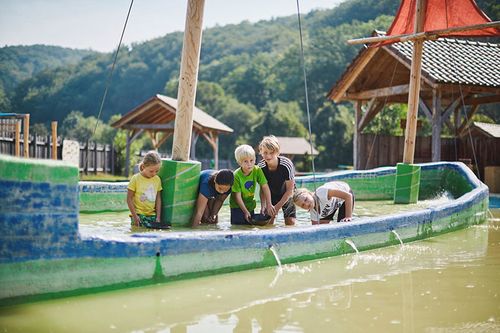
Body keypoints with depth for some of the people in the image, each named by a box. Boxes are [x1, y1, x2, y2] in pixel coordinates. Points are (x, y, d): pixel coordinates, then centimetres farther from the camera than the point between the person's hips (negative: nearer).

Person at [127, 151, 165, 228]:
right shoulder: (136, 179, -6)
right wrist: (134, 216, -10)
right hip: (139, 214, -4)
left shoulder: (157, 179, 7)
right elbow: (129, 199, -4)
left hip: (152, 215, 4)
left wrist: (158, 217, 4)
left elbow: (158, 199, 11)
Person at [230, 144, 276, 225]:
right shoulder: (236, 175, -23)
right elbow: (237, 196, -19)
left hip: (250, 205, 4)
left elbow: (265, 187, -13)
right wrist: (245, 211, -21)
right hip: (237, 206, -4)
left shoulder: (257, 170, -13)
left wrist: (268, 205, -20)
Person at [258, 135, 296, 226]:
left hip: (287, 196, -2)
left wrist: (277, 207, -25)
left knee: (291, 223, -11)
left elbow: (289, 190, -21)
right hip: (271, 196, 2)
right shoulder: (260, 167, -22)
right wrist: (263, 206, -25)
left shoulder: (287, 164, -30)